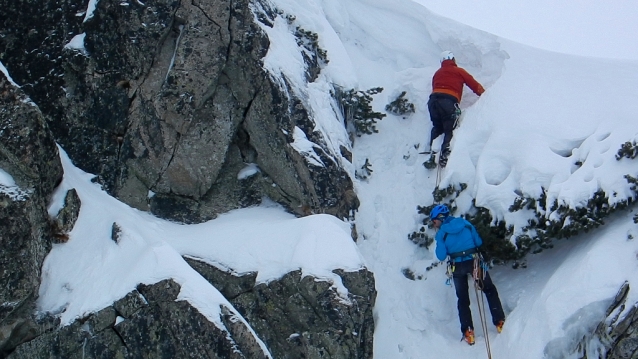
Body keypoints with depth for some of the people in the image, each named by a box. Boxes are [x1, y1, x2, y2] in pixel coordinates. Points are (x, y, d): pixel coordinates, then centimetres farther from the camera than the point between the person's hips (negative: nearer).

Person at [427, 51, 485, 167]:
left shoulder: (437, 73, 29)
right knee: (449, 130, -3)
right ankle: (445, 153, -25)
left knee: (437, 128, 19)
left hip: (433, 99, 4)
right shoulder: (459, 71, 17)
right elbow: (474, 85, 20)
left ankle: (432, 150, 0)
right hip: (449, 101, -4)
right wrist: (484, 94, 33)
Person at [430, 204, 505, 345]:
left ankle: (468, 332, 6)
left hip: (457, 267, -1)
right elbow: (479, 242, 5)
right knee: (490, 290, 17)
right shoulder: (465, 223, 1)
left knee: (463, 299, 14)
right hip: (474, 261, 1)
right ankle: (500, 322, 10)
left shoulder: (441, 233, -8)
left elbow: (441, 256, -8)